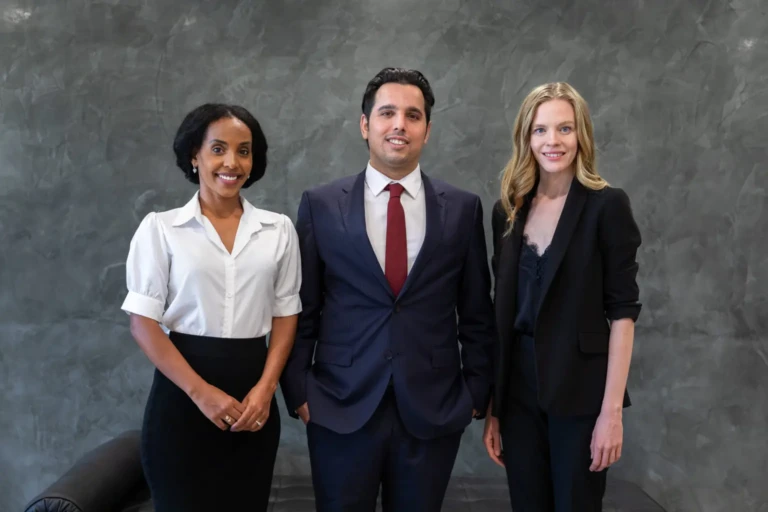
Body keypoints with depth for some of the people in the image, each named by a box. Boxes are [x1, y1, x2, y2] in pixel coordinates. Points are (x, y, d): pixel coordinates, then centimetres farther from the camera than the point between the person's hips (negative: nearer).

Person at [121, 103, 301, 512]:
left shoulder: (278, 230, 4)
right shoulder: (160, 228, -3)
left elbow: (286, 314, 6)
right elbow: (143, 321, -6)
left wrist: (265, 388, -7)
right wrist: (200, 391, -14)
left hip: (251, 394, 2)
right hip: (182, 394, -2)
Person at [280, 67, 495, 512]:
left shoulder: (463, 208, 1)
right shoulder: (321, 205, 0)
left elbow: (477, 312, 6)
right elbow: (301, 309, 2)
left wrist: (477, 392, 4)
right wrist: (298, 390, -2)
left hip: (433, 409, 1)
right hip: (340, 407, 0)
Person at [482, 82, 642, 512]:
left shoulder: (607, 205, -7)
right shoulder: (509, 210, 5)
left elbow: (623, 312, -9)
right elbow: (502, 312, 6)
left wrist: (612, 410, -14)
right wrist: (492, 405, 5)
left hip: (580, 392, -4)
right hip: (518, 390, 4)